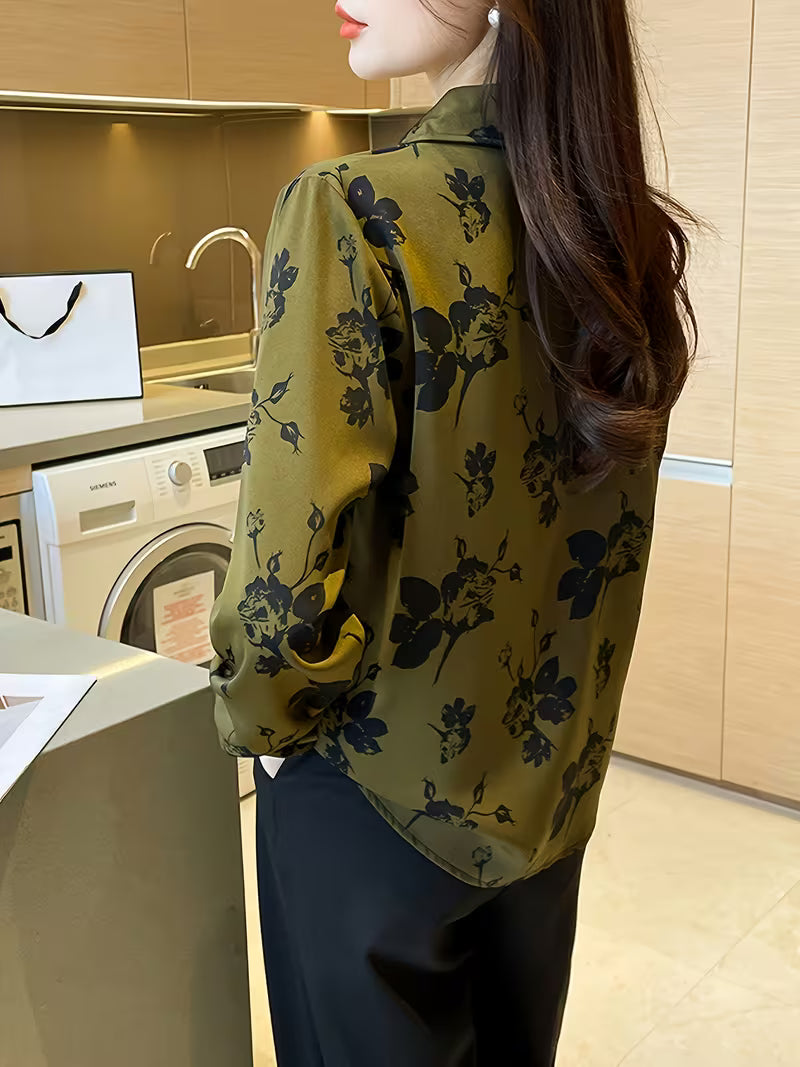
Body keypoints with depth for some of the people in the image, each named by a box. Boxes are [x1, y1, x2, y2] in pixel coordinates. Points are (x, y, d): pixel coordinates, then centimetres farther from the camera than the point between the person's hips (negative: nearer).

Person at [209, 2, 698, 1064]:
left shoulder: (353, 215, -24)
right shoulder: (633, 231, -4)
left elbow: (290, 579, -26)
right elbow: (604, 526, 6)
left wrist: (257, 715, -6)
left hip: (387, 801, -5)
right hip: (551, 785, 6)